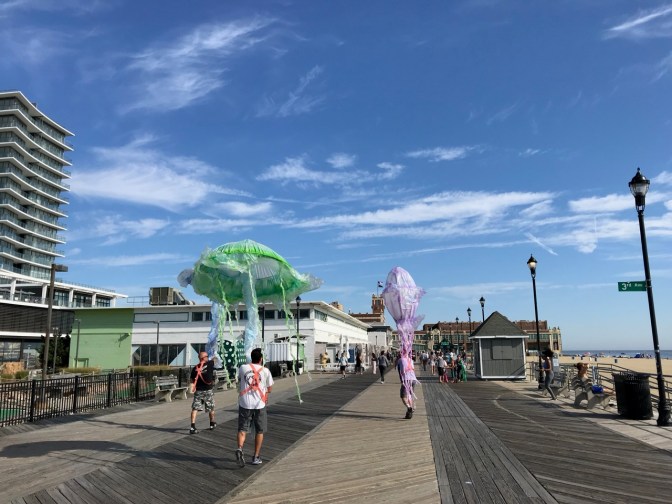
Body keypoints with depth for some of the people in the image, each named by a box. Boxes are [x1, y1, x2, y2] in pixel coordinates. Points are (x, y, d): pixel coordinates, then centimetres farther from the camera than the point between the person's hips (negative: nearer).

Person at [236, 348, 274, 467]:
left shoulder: (242, 368, 1)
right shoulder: (265, 371, -2)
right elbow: (269, 388, 7)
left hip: (244, 403, 1)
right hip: (259, 403, -1)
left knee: (242, 429, 7)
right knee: (259, 431, 14)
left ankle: (239, 448, -19)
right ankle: (256, 457, 18)